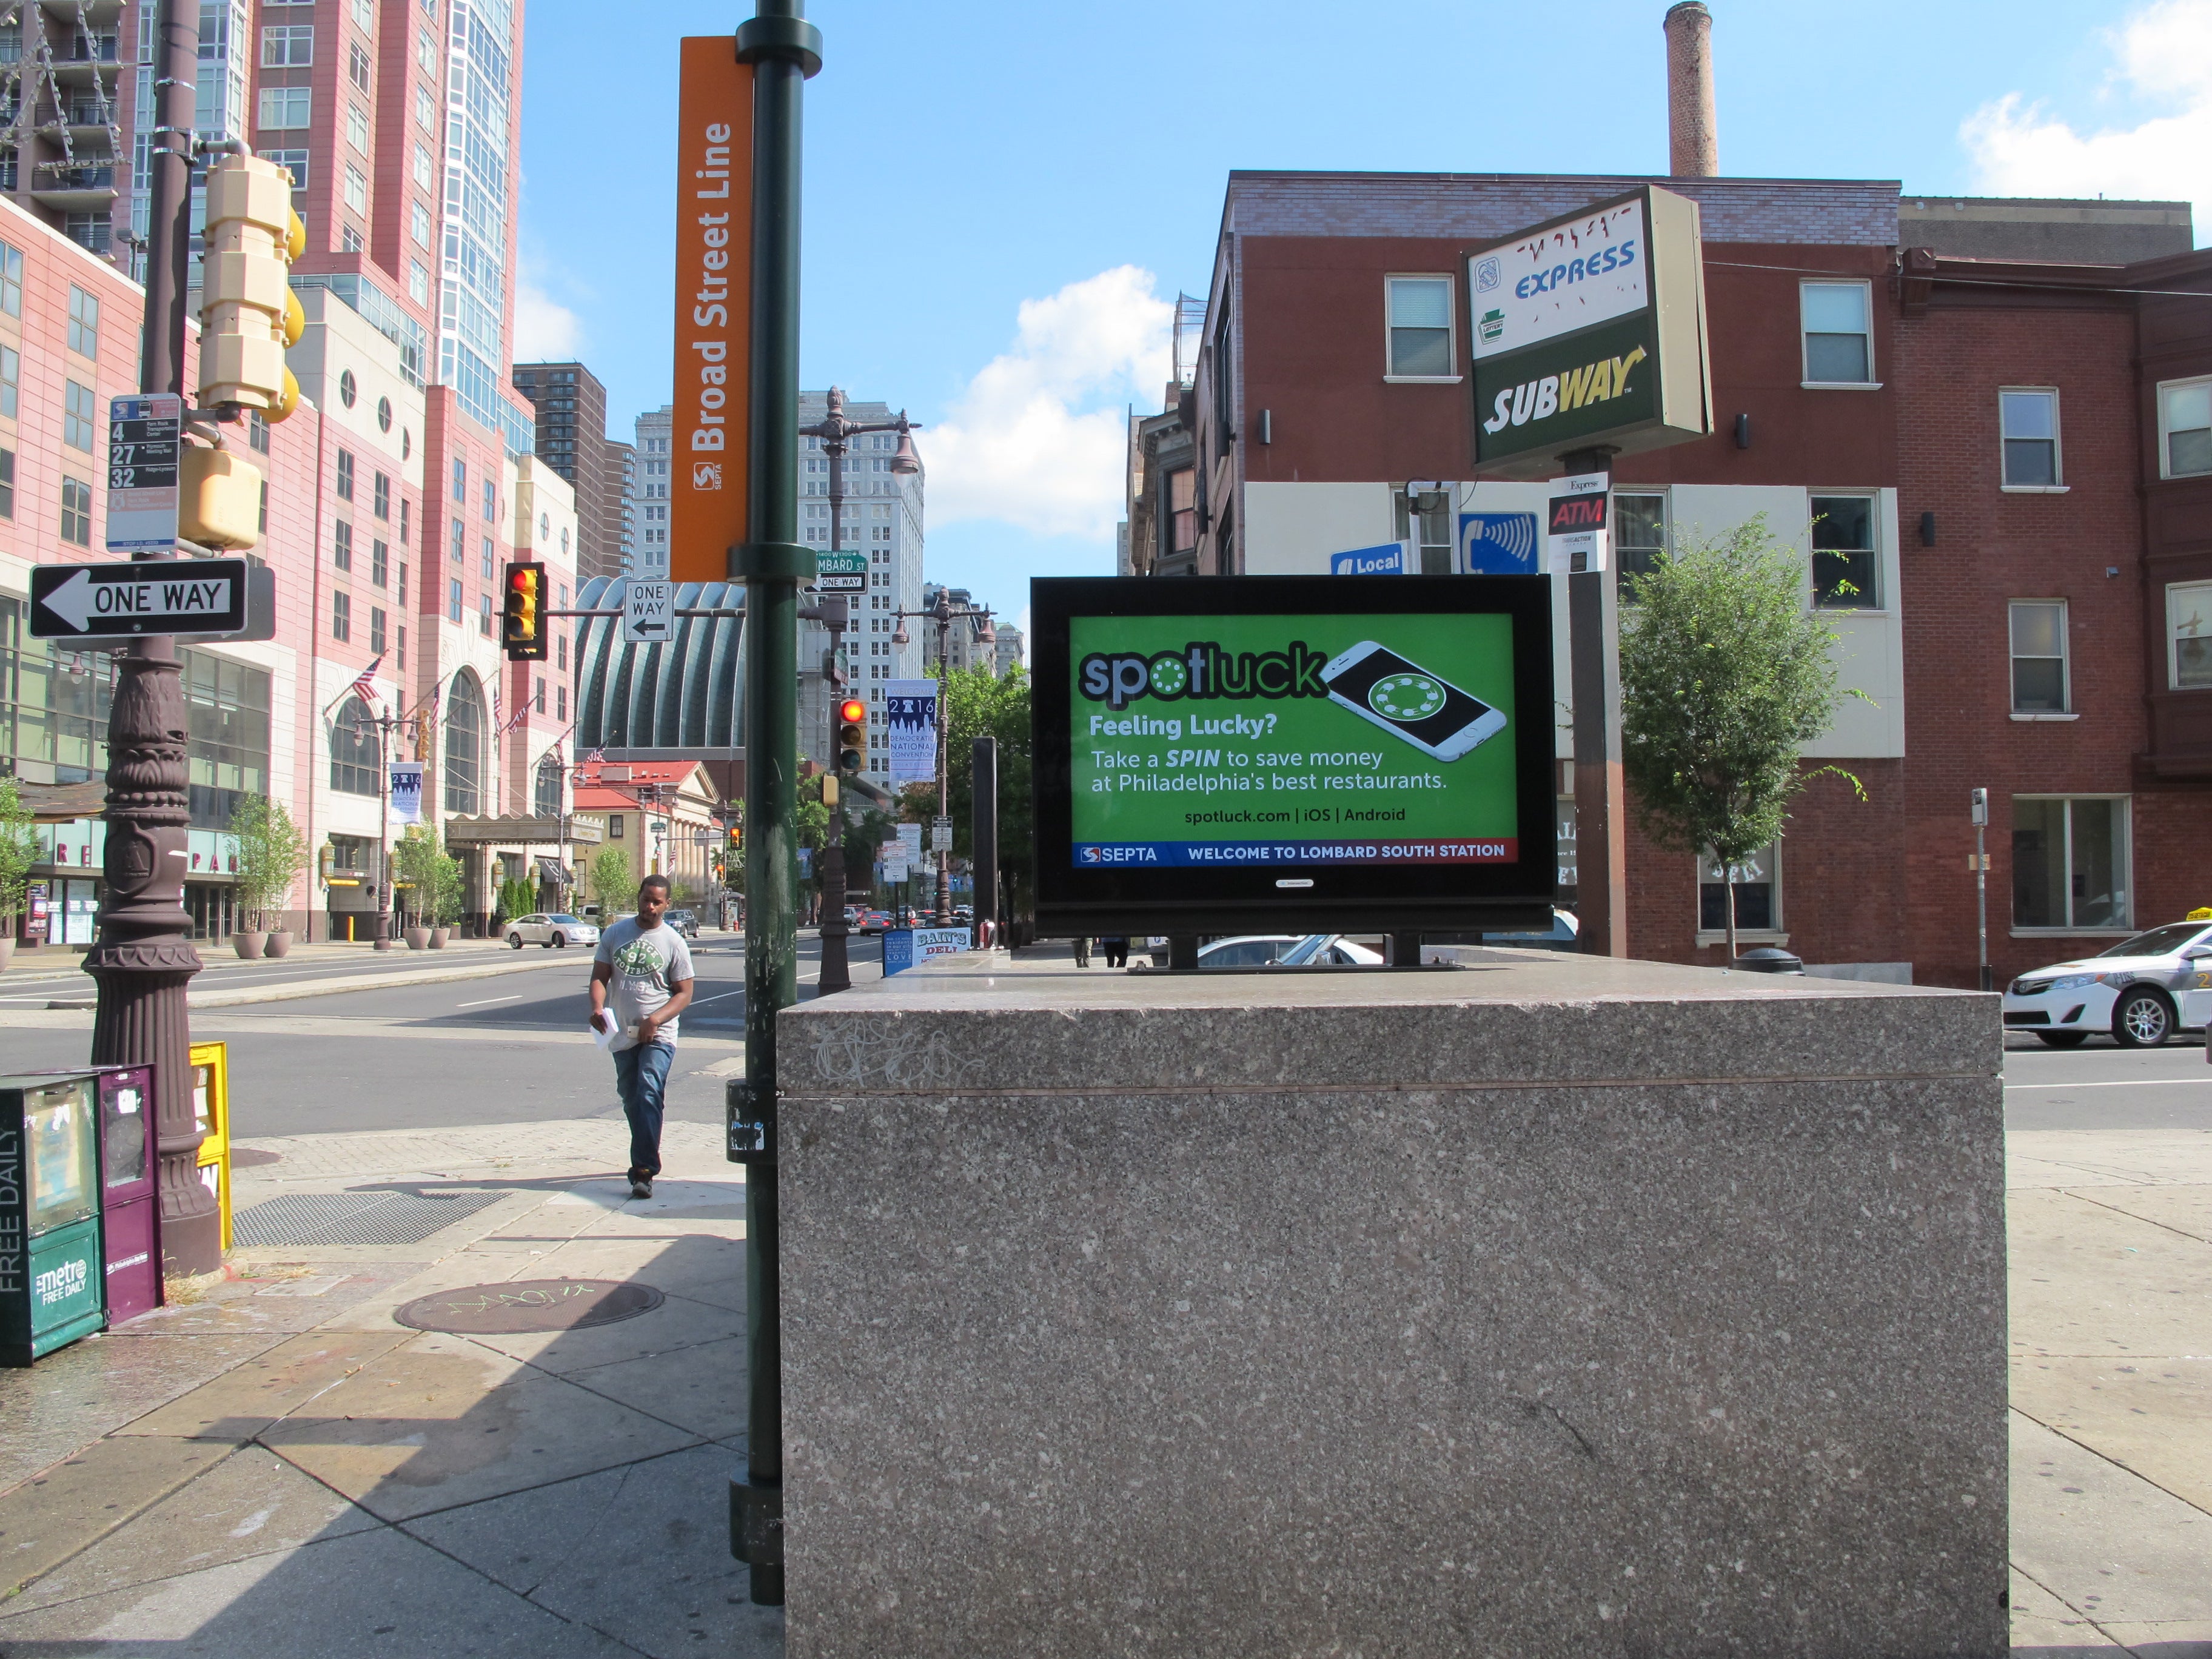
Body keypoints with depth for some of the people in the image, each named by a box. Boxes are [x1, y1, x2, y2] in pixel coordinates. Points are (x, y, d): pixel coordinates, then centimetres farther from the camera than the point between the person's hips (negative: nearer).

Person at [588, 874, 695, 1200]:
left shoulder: (673, 943, -2)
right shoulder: (615, 934, 8)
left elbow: (684, 993, -2)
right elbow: (599, 977, 7)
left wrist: (656, 1019, -18)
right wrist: (597, 1007, -14)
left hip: (659, 1036, -4)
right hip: (622, 1035, 4)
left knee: (648, 1096, -19)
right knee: (632, 1102, 13)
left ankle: (644, 1172, -23)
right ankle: (645, 1159, 32)